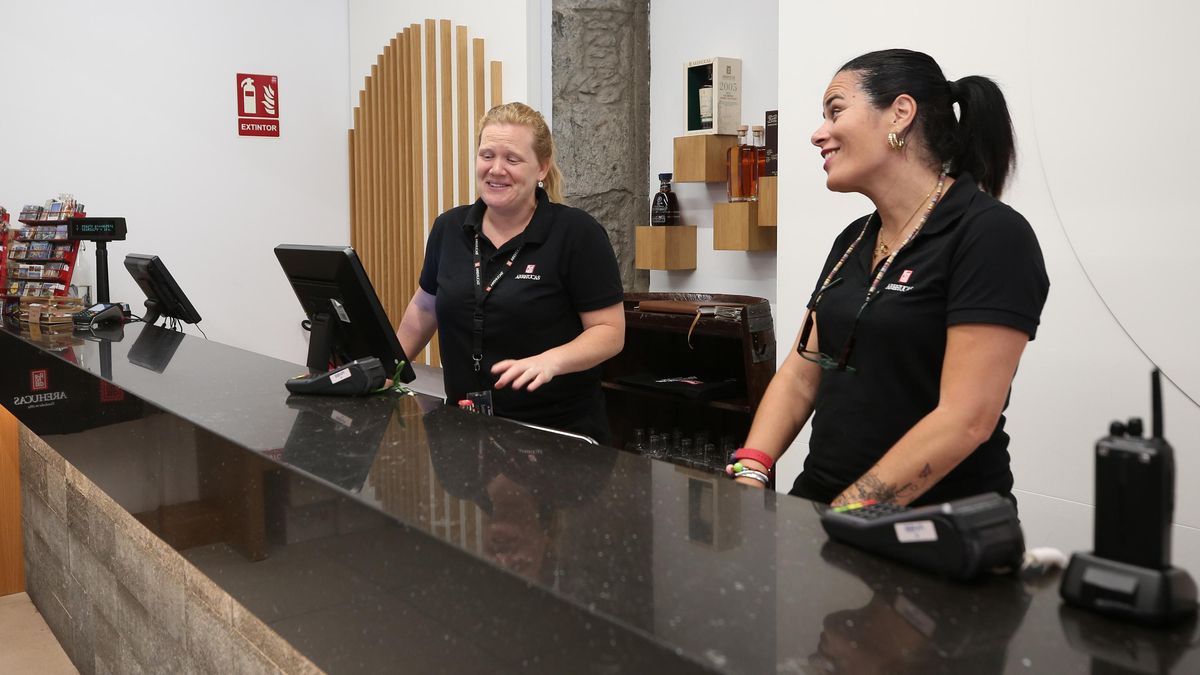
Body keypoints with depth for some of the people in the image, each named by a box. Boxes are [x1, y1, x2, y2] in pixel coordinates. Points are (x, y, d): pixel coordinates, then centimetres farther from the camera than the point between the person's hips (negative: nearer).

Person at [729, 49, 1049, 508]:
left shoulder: (990, 236, -11)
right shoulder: (853, 241, 12)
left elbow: (966, 419, -17)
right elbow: (800, 374, 11)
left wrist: (841, 521, -19)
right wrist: (750, 474, -4)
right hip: (819, 500, 6)